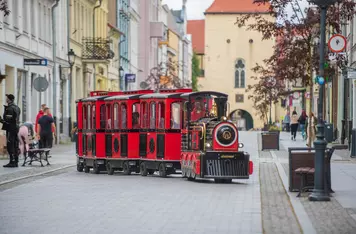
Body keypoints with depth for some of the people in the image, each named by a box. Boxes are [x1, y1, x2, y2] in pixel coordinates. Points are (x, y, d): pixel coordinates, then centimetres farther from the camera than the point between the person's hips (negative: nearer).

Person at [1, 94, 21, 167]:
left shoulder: (9, 108, -14)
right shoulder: (17, 107, 16)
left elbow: (8, 119, -21)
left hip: (10, 128, -9)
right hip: (16, 128, 9)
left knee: (10, 145, -8)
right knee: (15, 145, 11)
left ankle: (12, 162, -11)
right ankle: (16, 162, 14)